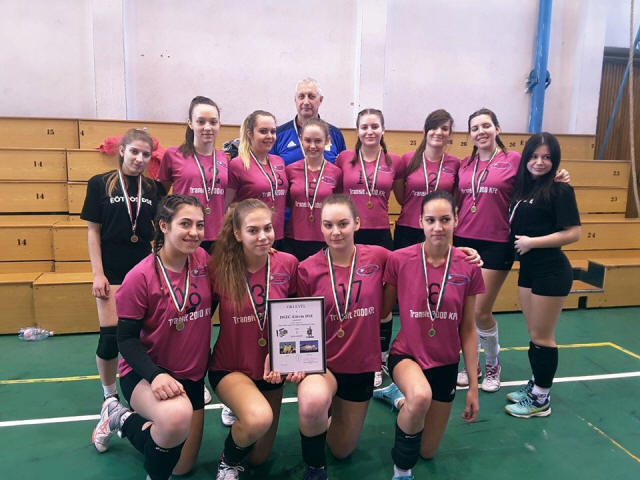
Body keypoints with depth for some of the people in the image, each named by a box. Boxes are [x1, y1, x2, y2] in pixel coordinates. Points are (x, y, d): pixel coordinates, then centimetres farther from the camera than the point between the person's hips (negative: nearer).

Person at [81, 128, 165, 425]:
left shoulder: (154, 189, 5)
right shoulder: (100, 184, 0)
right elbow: (93, 231, -1)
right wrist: (98, 273, -7)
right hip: (112, 270, -2)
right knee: (110, 335, -2)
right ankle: (109, 395, 19)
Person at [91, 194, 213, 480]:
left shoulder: (203, 260, -7)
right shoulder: (140, 277, -20)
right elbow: (126, 339, -17)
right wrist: (155, 375, -30)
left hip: (191, 375, 6)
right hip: (145, 373, -5)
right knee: (177, 415, -41)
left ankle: (125, 421, 40)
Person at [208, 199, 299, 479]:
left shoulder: (287, 264, -13)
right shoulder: (220, 268, -17)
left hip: (271, 369, 3)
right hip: (230, 368, -3)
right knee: (259, 418, -34)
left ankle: (241, 414, 47)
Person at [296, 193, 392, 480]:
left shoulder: (378, 257, -10)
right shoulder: (308, 268, -12)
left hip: (361, 365, 2)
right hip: (321, 362, -2)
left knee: (342, 451, 15)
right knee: (313, 402, -37)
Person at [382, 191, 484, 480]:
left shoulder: (468, 268, -9)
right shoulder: (399, 260, -15)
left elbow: (468, 330, -1)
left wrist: (473, 385, 2)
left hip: (445, 364, 3)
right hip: (406, 355, -3)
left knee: (427, 452, 14)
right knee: (420, 396, -39)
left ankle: (400, 399, 43)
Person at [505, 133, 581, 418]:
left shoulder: (560, 191, -12)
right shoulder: (522, 188, 7)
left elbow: (573, 233, -17)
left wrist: (532, 242, -17)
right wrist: (517, 243, -2)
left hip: (551, 272, -7)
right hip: (528, 269, 7)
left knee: (542, 336, 4)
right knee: (533, 335, 17)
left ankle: (541, 399, 18)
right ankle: (535, 385, 33)